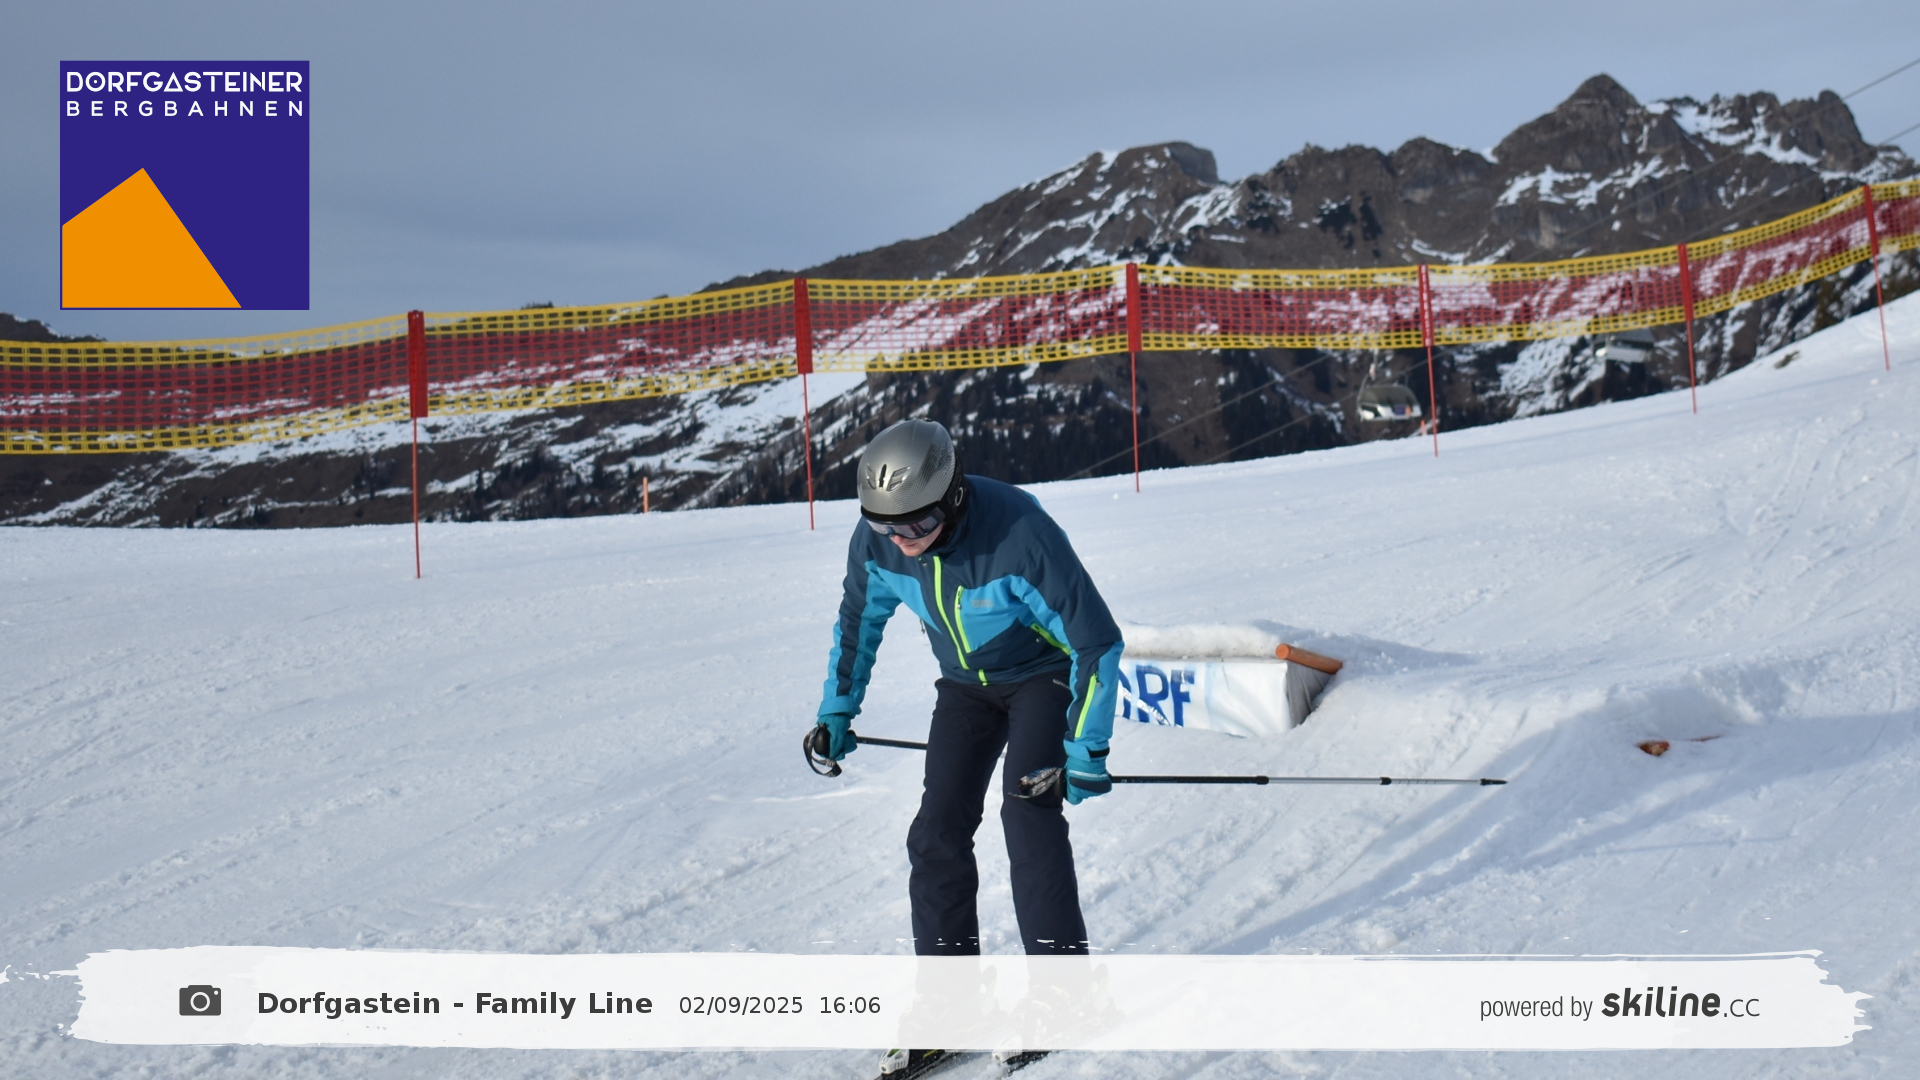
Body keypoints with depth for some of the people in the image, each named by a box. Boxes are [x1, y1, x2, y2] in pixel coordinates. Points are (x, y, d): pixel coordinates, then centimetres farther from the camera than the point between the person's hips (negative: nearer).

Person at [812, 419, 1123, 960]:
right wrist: (837, 709, 7)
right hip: (965, 683, 5)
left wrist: (1086, 751, -23)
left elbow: (1097, 642, -26)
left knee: (1028, 814, -20)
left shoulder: (1021, 535, -35)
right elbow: (859, 619, 5)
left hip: (1043, 672, -5)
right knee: (938, 831, -2)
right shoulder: (877, 539, -19)